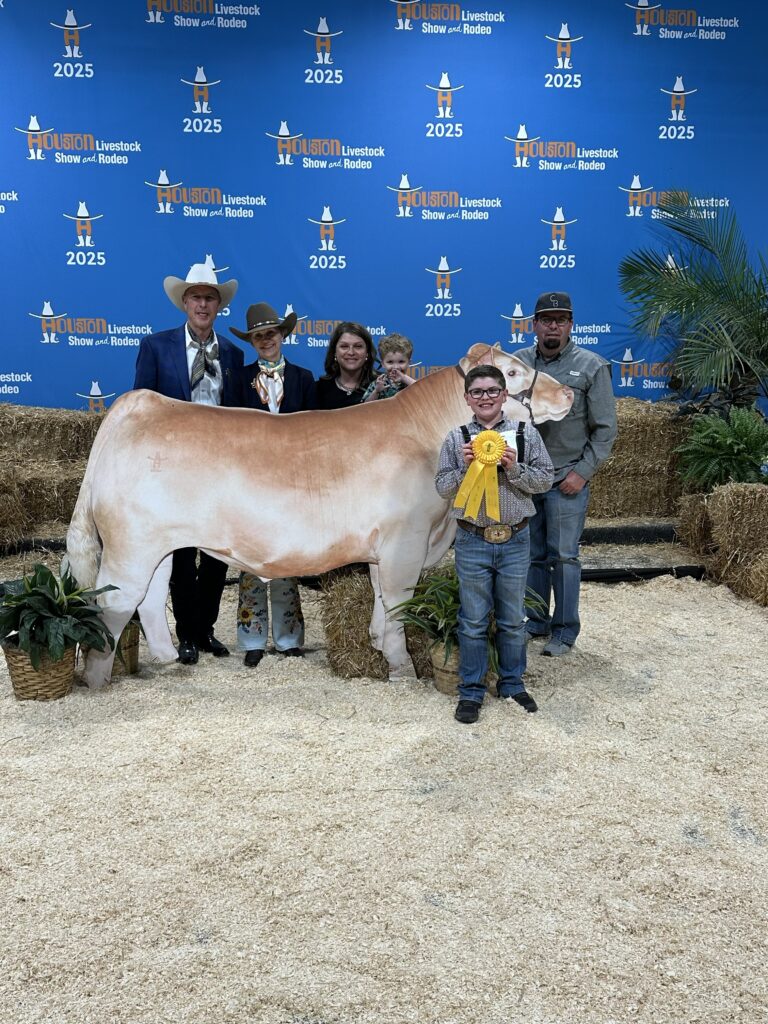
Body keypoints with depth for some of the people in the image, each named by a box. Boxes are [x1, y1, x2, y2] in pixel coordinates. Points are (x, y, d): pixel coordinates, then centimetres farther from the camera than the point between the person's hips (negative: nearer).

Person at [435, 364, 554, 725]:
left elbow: (545, 479, 0)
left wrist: (515, 469, -16)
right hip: (472, 542, 0)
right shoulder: (456, 439, 1)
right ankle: (471, 691, 20)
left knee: (513, 620, 13)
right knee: (473, 621, 8)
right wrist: (465, 467, -15)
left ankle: (512, 684, 31)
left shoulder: (526, 434, 0)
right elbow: (442, 487, 1)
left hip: (515, 540, 1)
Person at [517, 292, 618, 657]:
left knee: (563, 556, 1)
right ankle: (537, 622, 26)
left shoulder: (591, 366, -3)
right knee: (532, 555, 12)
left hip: (567, 480, -4)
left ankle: (565, 631, 13)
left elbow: (605, 428, -3)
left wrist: (583, 472, -10)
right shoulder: (517, 362, 6)